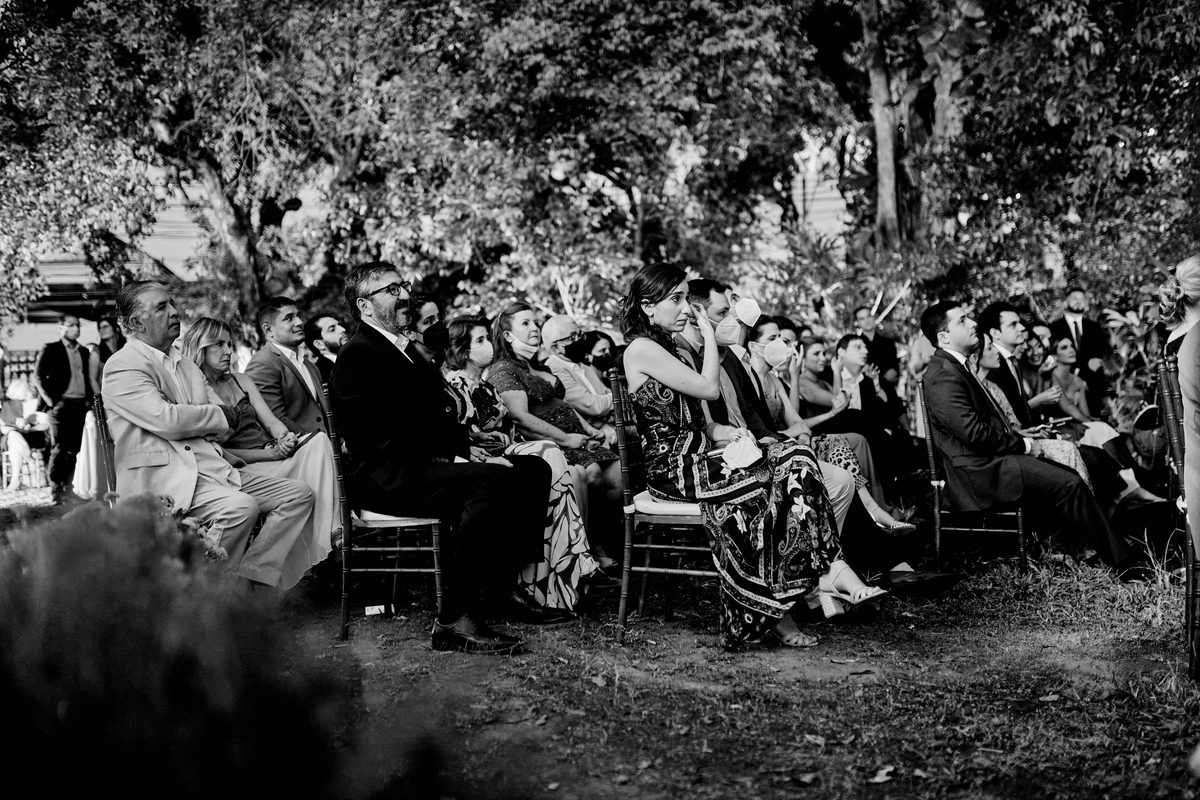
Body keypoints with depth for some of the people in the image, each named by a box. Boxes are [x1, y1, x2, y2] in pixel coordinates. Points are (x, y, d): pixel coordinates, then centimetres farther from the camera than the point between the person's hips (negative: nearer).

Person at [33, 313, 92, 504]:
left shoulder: (83, 352, 15)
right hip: (61, 405, -5)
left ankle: (68, 489, 12)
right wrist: (49, 400, -9)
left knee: (73, 450, 6)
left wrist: (88, 399, 10)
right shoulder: (50, 350, 0)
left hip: (80, 405, 5)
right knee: (59, 450, -6)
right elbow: (38, 377, -3)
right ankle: (56, 492, -4)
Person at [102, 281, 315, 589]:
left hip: (214, 470, 9)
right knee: (241, 506, -33)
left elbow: (227, 414, 19)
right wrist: (214, 415, 1)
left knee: (299, 494, -5)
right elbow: (167, 421, -17)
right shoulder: (122, 367, -5)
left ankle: (248, 580, -15)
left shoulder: (186, 365, 23)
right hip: (163, 476, -9)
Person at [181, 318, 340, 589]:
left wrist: (286, 438, -10)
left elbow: (271, 421, 16)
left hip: (272, 454, 6)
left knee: (319, 441, -24)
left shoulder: (241, 381, 23)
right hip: (242, 469, -6)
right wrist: (269, 454, -15)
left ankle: (329, 533, -33)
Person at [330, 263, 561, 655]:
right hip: (387, 478, -10)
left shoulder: (405, 349, 23)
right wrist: (457, 459, -19)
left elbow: (438, 417, 21)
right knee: (493, 481, -32)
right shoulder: (358, 355, -10)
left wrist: (475, 447, 2)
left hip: (426, 465, 10)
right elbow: (391, 436, -19)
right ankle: (455, 620, -33)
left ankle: (498, 590, 7)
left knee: (533, 469, 4)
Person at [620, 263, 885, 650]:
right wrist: (709, 334, -2)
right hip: (673, 469, -9)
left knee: (794, 455, -11)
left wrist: (724, 432, -1)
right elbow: (709, 389, -12)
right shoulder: (641, 349, -9)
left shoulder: (663, 348, 21)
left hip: (695, 458, 9)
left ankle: (825, 573, -19)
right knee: (774, 479, -22)